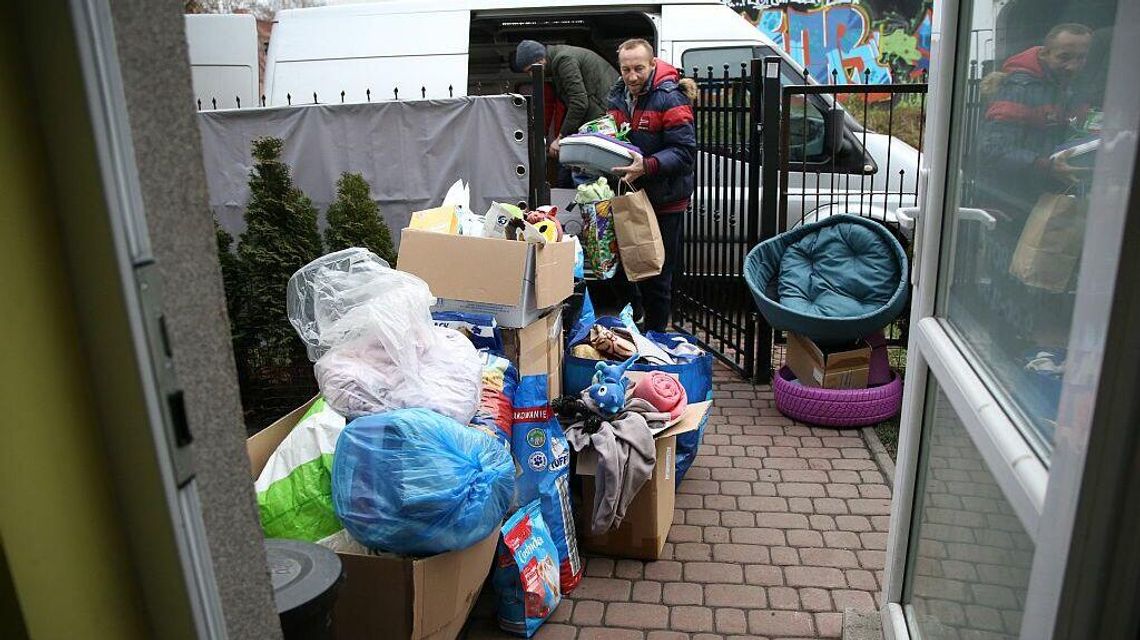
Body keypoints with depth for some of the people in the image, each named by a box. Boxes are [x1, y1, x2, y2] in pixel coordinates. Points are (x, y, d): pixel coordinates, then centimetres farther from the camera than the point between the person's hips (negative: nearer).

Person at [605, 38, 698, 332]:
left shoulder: (670, 98, -14)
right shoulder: (618, 96, 9)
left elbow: (685, 151, -19)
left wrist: (647, 167, -32)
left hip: (663, 202, -7)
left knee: (657, 278, 3)